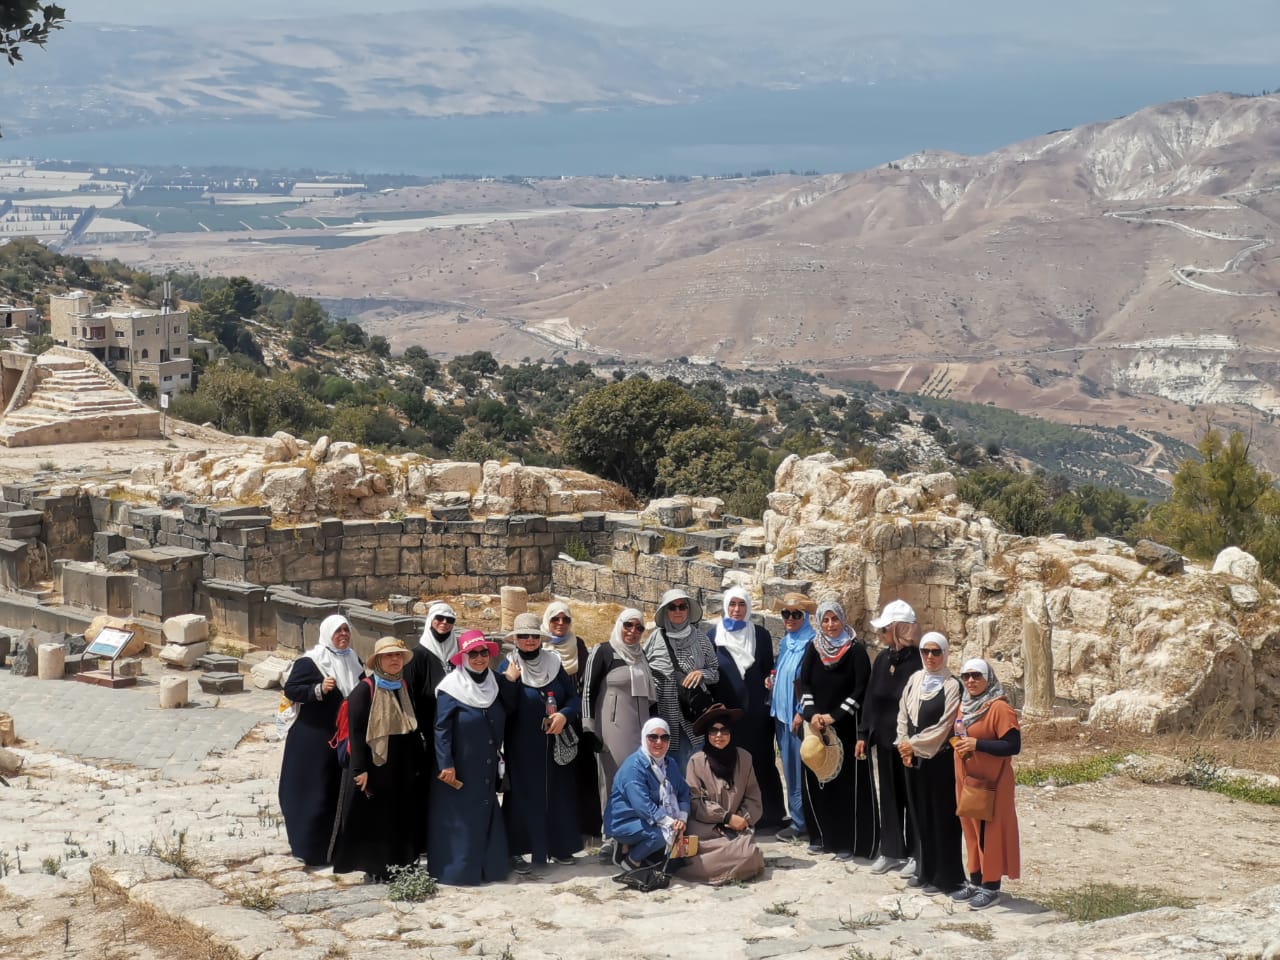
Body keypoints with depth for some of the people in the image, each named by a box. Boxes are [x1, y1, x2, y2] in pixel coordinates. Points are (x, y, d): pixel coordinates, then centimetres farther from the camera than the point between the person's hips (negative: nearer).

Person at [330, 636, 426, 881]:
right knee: (372, 817, 1)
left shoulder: (404, 688, 9)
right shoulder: (364, 690, -12)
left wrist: (417, 764, 12)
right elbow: (356, 731, -15)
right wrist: (360, 769, -19)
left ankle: (397, 864, 20)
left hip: (402, 768, 6)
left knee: (399, 817, 11)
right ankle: (374, 868, 8)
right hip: (374, 766, -6)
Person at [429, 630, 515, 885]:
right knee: (458, 818, -3)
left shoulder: (496, 684, 6)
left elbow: (507, 714, 13)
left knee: (486, 814, 10)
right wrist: (446, 765, -18)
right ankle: (458, 870, 2)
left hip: (486, 767, 6)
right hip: (459, 769, -6)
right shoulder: (451, 688, -12)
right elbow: (441, 729, -14)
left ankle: (488, 866, 17)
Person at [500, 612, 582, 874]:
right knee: (522, 795, -3)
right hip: (522, 747, -4)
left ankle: (559, 847, 18)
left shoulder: (553, 663, 6)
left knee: (557, 793, 7)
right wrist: (509, 682, -23)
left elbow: (573, 697, 6)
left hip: (553, 745, 4)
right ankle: (516, 851, 2)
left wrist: (564, 715, -13)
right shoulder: (508, 667, -4)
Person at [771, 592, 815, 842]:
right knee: (789, 767, 11)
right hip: (782, 713, 8)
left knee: (800, 768, -5)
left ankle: (802, 823, -1)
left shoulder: (811, 644, -11)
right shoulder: (784, 643, 15)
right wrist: (772, 682, 8)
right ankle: (797, 819, 18)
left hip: (799, 715, -8)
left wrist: (802, 713, -18)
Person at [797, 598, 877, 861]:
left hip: (846, 727, -4)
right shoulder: (814, 650, 7)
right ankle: (821, 837, 15)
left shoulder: (856, 651, -4)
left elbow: (860, 689, -8)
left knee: (847, 781, -3)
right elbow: (804, 683, 4)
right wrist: (812, 714, -11)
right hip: (817, 727, 4)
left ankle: (848, 842, 2)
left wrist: (834, 716, -13)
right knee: (816, 781, 5)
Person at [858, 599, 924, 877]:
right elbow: (870, 698, 12)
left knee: (912, 796, 3)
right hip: (884, 740, 6)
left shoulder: (919, 661, -14)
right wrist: (863, 734, 10)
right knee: (888, 796, 12)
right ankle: (890, 851, 20)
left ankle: (915, 854, 12)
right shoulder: (882, 660, 6)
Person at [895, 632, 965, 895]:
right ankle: (925, 870, 22)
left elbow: (944, 727, -13)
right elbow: (903, 715, 9)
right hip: (913, 759, 6)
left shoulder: (952, 685, -10)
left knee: (941, 815, 0)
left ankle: (946, 876, 7)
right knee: (920, 814, 12)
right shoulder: (915, 679, 7)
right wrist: (904, 746, -2)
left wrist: (914, 744, -10)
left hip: (940, 759, -6)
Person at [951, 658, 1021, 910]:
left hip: (990, 782, -8)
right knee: (971, 829, 13)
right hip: (966, 779, 8)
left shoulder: (999, 708, -15)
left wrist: (977, 744, -23)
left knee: (991, 831, -2)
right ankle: (975, 881, 22)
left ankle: (991, 887, 5)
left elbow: (1013, 746, -19)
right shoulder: (965, 705, 11)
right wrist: (959, 745, 7)